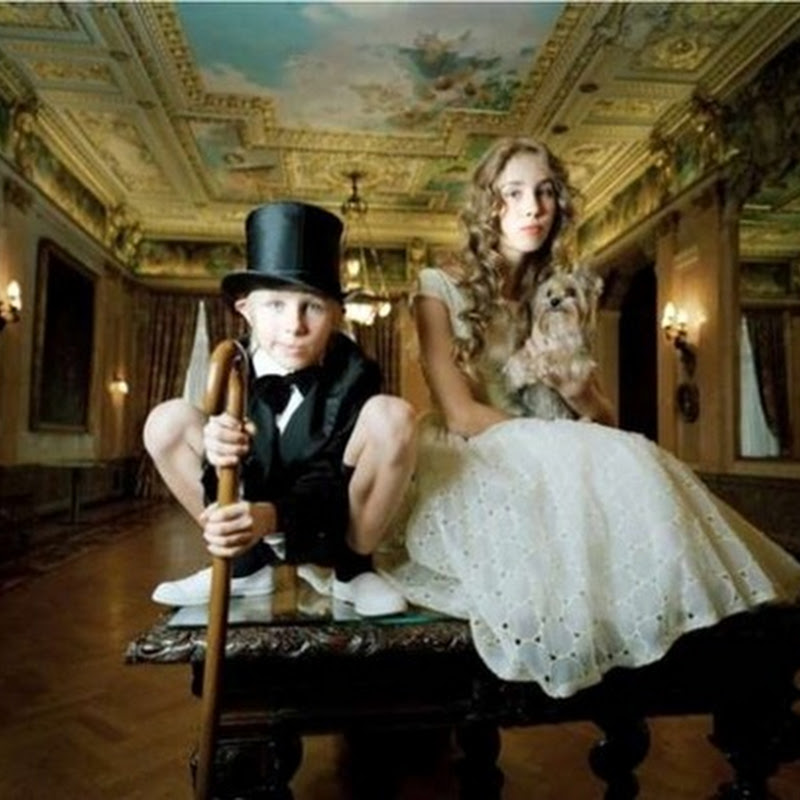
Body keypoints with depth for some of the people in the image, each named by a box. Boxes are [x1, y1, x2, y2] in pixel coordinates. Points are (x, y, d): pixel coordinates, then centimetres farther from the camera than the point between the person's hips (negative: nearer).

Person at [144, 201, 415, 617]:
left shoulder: (354, 373, -18)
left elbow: (326, 482, -24)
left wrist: (272, 516, -43)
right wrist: (221, 462, -38)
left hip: (331, 522, -2)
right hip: (256, 520, 3)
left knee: (392, 416, -28)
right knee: (167, 421, -13)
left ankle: (353, 566, -6)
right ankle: (249, 564, 1)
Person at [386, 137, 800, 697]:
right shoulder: (440, 288, -3)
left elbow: (607, 422, 7)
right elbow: (460, 415, -13)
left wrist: (577, 393, -17)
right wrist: (559, 443, -19)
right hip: (473, 468, -4)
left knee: (631, 463, -26)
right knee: (615, 472, -29)